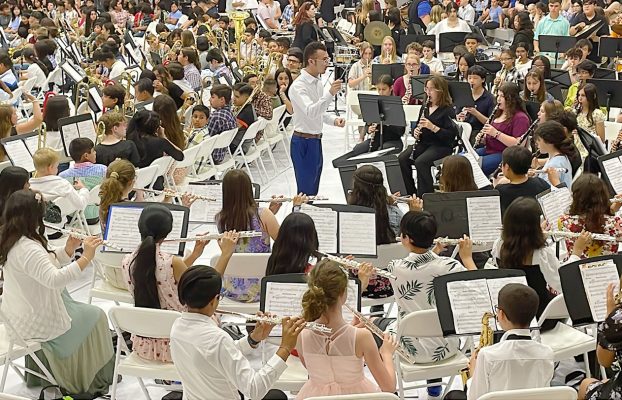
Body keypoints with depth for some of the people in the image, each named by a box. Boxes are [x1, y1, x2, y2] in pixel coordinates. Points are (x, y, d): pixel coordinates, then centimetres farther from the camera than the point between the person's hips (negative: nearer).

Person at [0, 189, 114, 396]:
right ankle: (94, 381, 23)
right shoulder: (27, 249, -30)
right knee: (95, 317, 9)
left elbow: (46, 264, 10)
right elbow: (54, 279, -43)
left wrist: (68, 249, -5)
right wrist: (86, 257, -43)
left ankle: (38, 375, 41)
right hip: (34, 323, -10)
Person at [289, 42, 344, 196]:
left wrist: (333, 120, 5)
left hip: (316, 140, 9)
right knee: (306, 190, -6)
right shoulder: (298, 86, -18)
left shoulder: (318, 82, 10)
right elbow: (310, 112, -32)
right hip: (304, 142, -9)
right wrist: (330, 93, -41)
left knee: (314, 189, 16)